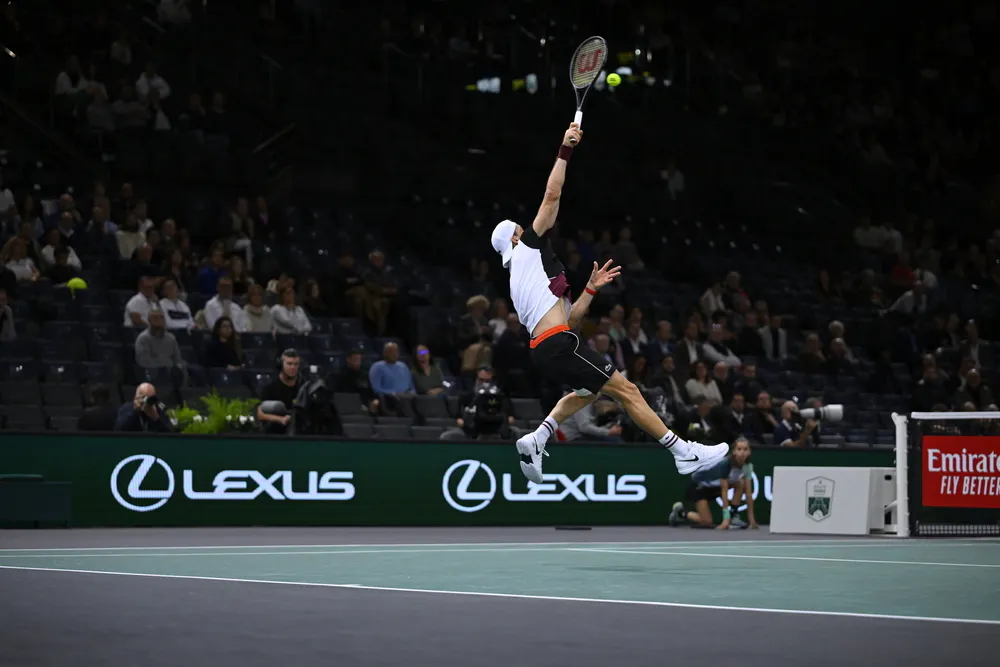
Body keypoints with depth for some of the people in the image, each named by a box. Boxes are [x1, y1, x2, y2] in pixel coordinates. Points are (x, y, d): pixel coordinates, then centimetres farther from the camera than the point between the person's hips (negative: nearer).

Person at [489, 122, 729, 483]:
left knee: (588, 391, 32)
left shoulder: (518, 281, 28)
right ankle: (685, 453, -11)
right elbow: (552, 195, -4)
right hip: (557, 343, -9)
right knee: (627, 390, -9)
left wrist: (590, 288, 22)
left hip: (543, 351, 9)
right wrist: (566, 150, 0)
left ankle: (536, 439, 14)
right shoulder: (529, 248, 7)